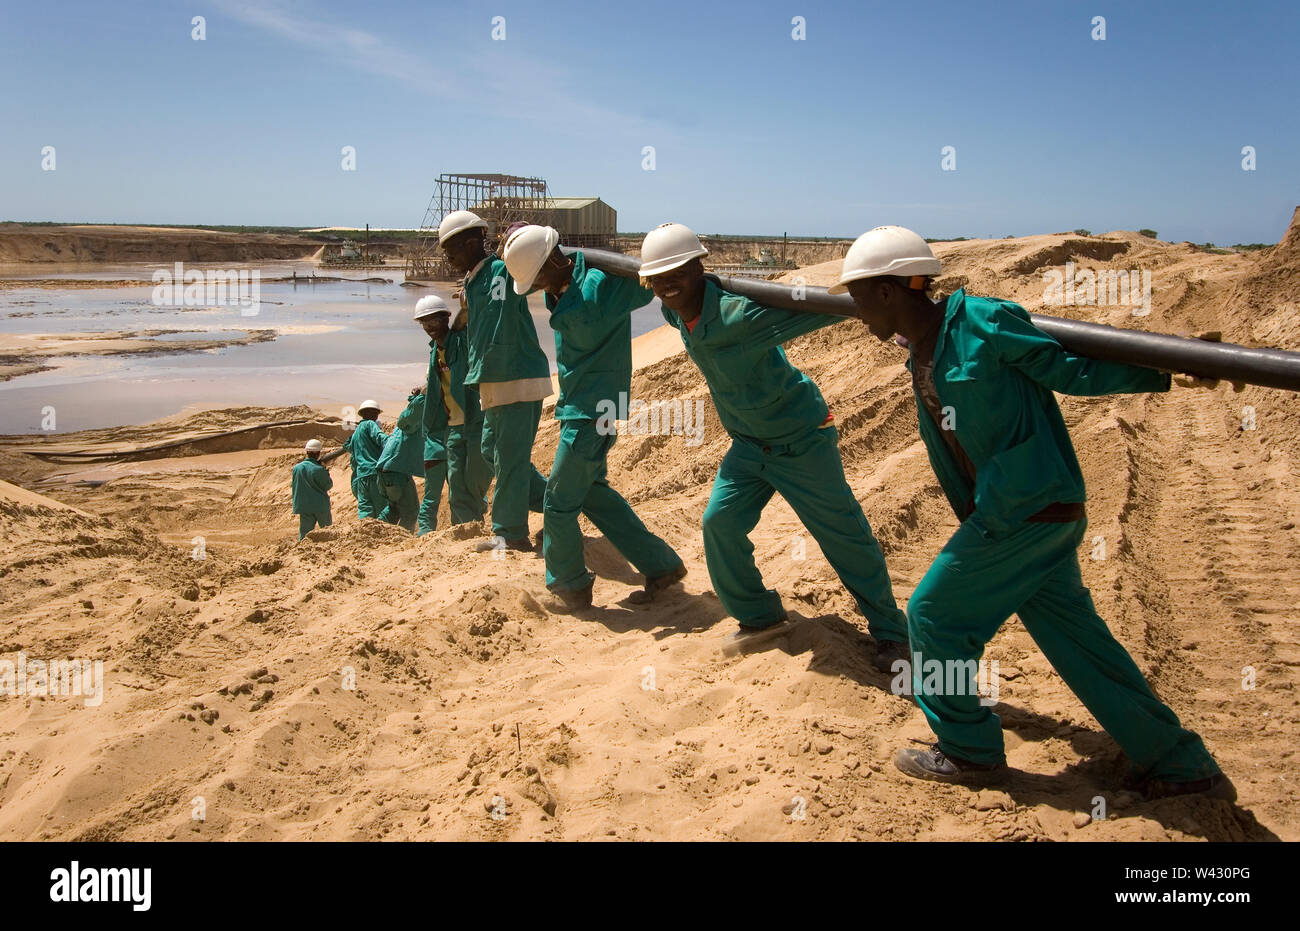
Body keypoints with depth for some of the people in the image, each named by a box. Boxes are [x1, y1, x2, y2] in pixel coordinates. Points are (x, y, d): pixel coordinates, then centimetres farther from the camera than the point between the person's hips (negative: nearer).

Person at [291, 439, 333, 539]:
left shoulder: (296, 468, -2)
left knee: (304, 533, 6)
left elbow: (293, 487, 7)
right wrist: (326, 473, 6)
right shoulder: (320, 469, -16)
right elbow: (328, 486, -5)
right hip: (321, 506, -3)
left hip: (303, 507, 3)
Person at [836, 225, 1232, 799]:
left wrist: (1166, 370, -11)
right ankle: (1177, 764, 26)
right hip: (1032, 515, 9)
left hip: (1027, 511, -9)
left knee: (932, 614, 1)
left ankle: (969, 751, 19)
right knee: (1071, 634, 14)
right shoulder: (920, 356, 10)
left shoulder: (982, 322, -15)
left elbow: (1070, 370, -8)